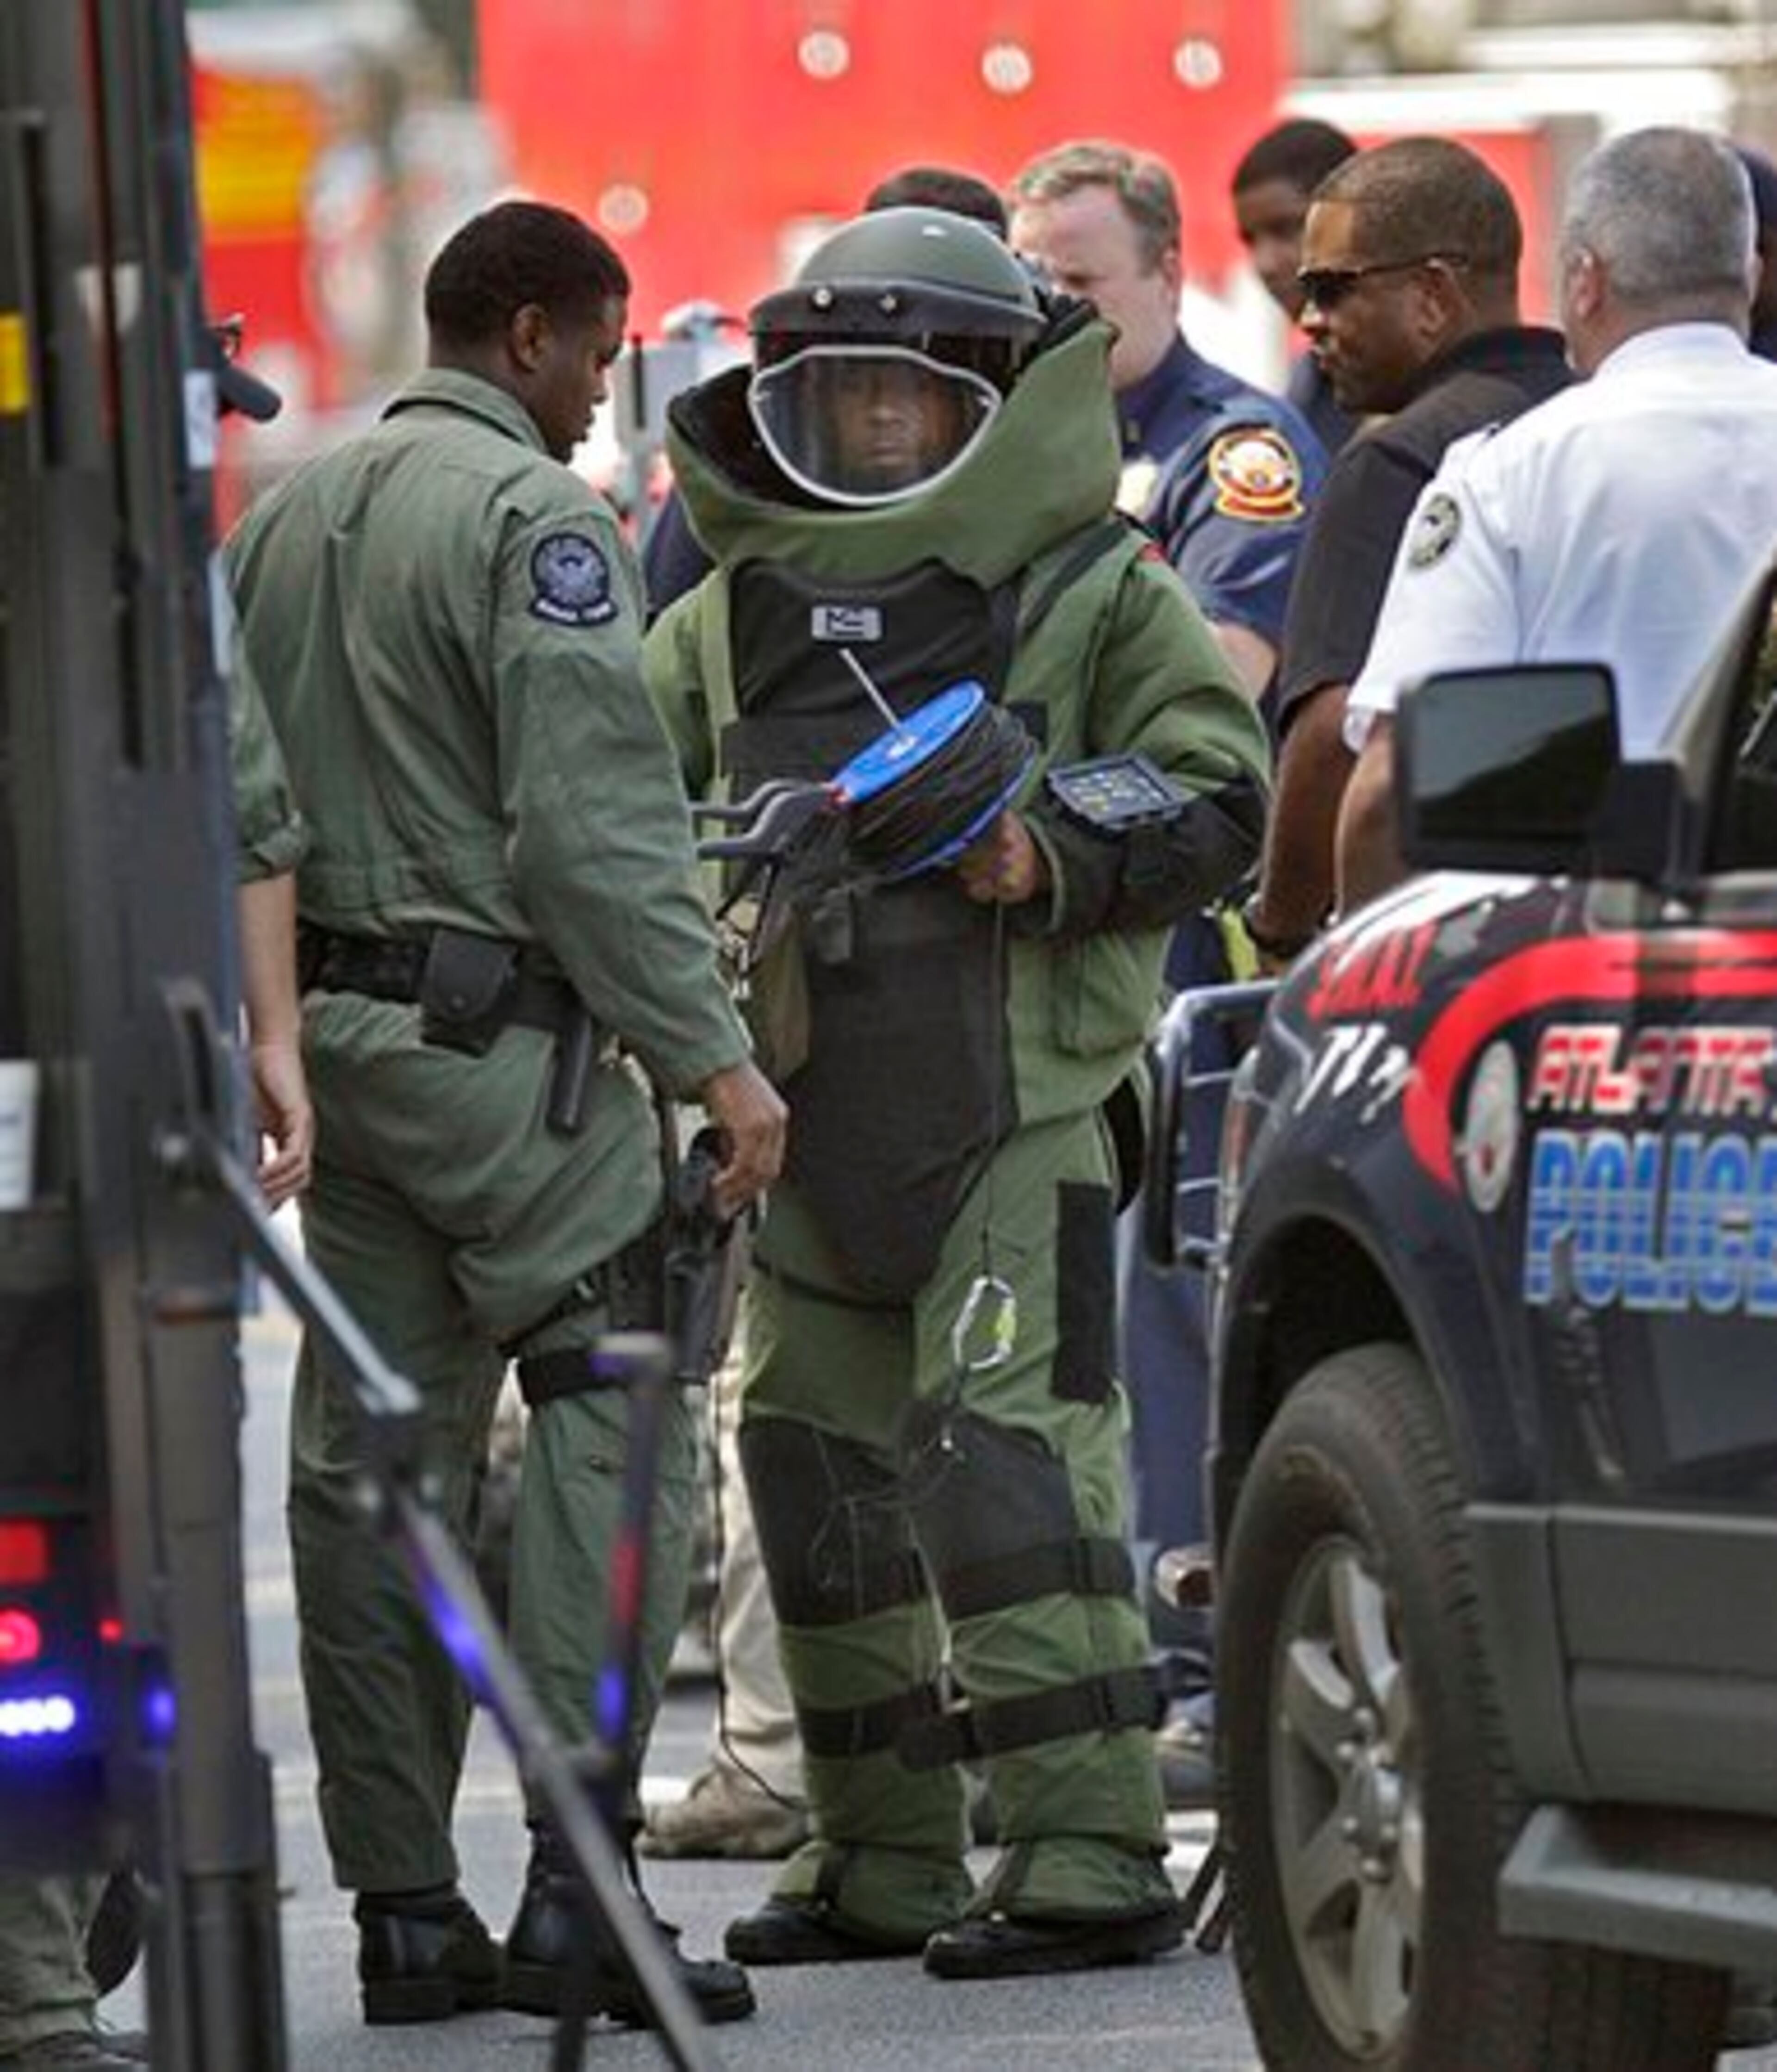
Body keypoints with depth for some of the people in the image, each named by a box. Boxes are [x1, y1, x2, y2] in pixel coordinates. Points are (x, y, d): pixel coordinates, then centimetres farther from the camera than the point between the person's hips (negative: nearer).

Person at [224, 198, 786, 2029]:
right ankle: (574, 1886, -13)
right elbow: (596, 827, -17)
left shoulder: (281, 521, 15)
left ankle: (399, 1899, 10)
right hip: (499, 1041, -8)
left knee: (370, 1461, 8)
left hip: (330, 1030, 8)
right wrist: (714, 1055, -16)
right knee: (614, 1424, -6)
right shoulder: (530, 520, -10)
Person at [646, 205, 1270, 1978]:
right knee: (820, 1474, 11)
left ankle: (1086, 1858, -13)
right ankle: (882, 1860, 21)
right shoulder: (733, 619, 15)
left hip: (1017, 1115, -7)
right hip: (815, 1118, 7)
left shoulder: (1096, 595, 0)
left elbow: (1214, 800, -4)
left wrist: (1055, 861, -19)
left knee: (1004, 1465, -15)